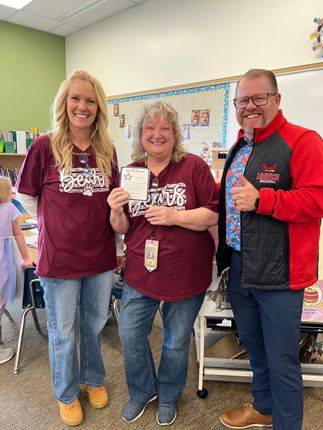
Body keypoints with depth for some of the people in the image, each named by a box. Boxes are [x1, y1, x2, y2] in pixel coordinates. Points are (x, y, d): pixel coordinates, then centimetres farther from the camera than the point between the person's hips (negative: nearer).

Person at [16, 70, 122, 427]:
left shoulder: (107, 150, 0)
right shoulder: (45, 146, -10)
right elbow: (26, 196, 1)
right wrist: (59, 223, 0)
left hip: (101, 256, 3)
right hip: (59, 258, -3)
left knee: (96, 325, 21)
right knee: (63, 332, 15)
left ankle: (93, 379, 48)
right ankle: (66, 394, 41)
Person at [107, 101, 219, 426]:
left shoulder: (194, 166, -9)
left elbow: (214, 215, -12)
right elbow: (122, 228, 5)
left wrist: (175, 216, -24)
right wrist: (116, 211, -17)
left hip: (186, 273, -3)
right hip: (140, 271, 3)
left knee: (176, 343, 15)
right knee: (130, 336, 12)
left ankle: (167, 396, 45)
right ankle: (141, 392, 42)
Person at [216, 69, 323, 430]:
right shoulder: (239, 148, 14)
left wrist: (260, 199, -26)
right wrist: (225, 194, 7)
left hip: (278, 273, -8)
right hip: (238, 267, 8)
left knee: (281, 360, 7)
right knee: (253, 346, 24)